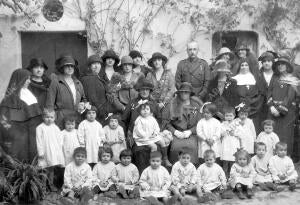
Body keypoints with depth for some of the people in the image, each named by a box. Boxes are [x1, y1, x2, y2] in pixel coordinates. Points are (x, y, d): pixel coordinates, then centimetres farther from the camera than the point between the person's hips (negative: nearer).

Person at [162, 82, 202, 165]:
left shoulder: (197, 104, 7)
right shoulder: (172, 104, 5)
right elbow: (165, 121, 5)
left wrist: (190, 131, -6)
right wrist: (175, 131, -6)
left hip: (192, 134, 1)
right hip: (176, 133, 0)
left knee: (192, 146, -26)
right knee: (176, 146, -27)